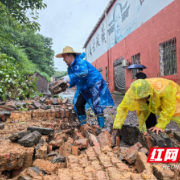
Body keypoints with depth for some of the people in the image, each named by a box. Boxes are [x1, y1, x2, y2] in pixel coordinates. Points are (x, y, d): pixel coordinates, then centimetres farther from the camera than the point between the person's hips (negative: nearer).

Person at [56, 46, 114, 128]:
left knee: (96, 106, -14)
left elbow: (84, 72, -39)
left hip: (95, 85, -9)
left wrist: (70, 77, -37)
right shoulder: (70, 68, 9)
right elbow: (74, 80, 13)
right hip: (83, 88, 10)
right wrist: (69, 84, -9)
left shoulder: (80, 62, -20)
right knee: (78, 104, 4)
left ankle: (101, 127, -4)